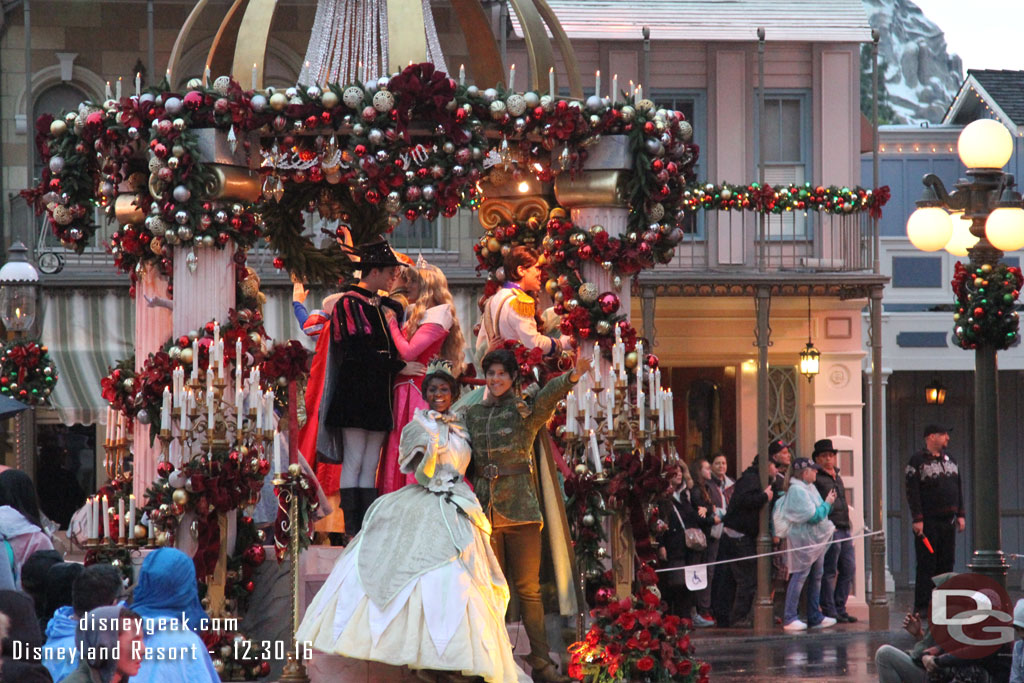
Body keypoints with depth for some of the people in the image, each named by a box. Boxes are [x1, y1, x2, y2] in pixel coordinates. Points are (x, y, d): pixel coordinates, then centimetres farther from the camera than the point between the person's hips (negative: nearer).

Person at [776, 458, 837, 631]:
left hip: (817, 539, 10)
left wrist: (828, 503, 3)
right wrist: (827, 503, -8)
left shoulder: (809, 488, 16)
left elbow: (820, 512, 19)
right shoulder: (797, 490, -16)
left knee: (816, 577, 12)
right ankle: (789, 619, -10)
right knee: (799, 576, -10)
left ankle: (815, 617, 18)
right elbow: (814, 516, -20)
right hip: (803, 540, -10)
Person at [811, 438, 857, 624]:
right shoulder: (815, 479, -6)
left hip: (844, 530, 9)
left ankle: (840, 608, 16)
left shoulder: (837, 477, 21)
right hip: (829, 530, -9)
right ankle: (829, 611, -1)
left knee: (848, 569, 8)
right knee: (829, 572, -5)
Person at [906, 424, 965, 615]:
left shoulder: (950, 460, 16)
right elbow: (912, 492, -10)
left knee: (946, 563, 6)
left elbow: (958, 489, 20)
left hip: (948, 521, 6)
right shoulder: (917, 461, -5)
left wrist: (960, 514, 12)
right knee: (926, 565, -6)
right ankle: (921, 606, -4)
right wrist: (917, 519, -16)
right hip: (928, 520, -6)